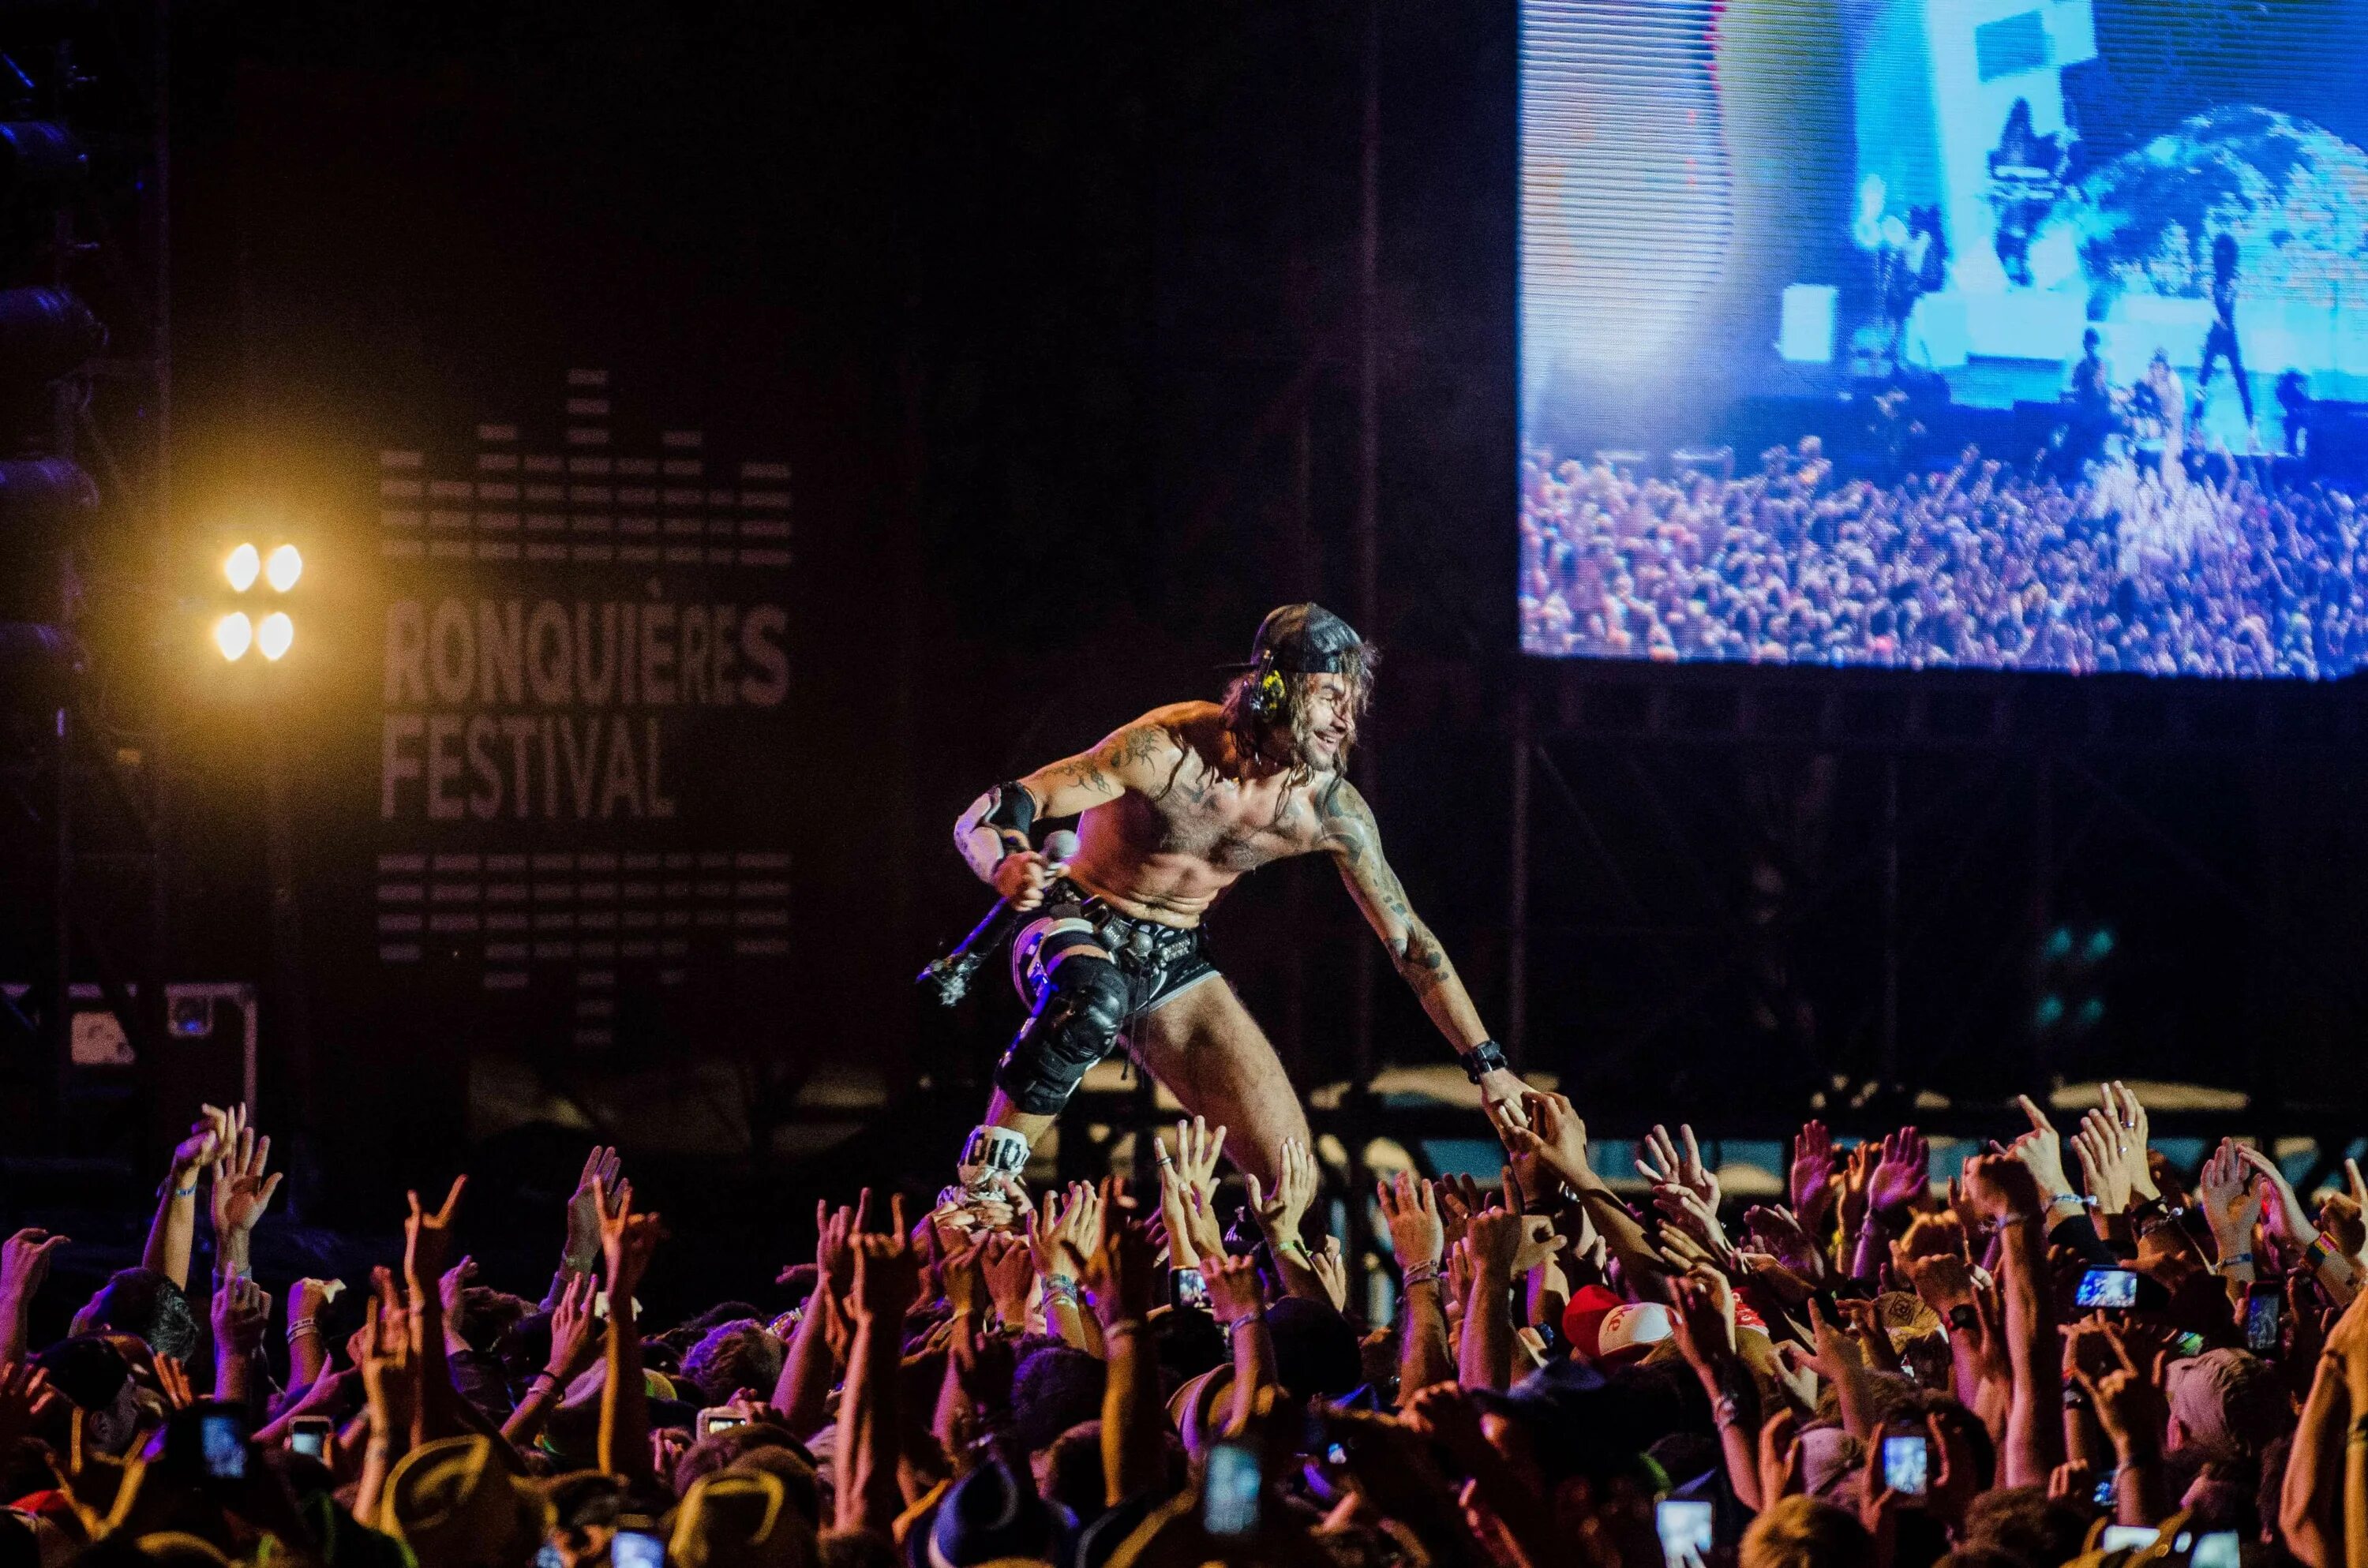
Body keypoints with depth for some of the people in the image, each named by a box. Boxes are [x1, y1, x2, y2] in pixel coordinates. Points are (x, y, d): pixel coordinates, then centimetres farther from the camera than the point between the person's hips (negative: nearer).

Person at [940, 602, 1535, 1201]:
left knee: (1291, 1175, -7)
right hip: (1077, 929, -5)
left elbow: (1409, 940, -2)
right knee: (1094, 1003, -42)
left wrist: (1488, 1064, -3)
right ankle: (979, 1196, -30)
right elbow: (987, 816, -28)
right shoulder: (1168, 750, -26)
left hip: (1174, 965, 5)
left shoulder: (1331, 809, -13)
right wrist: (1005, 866, -52)